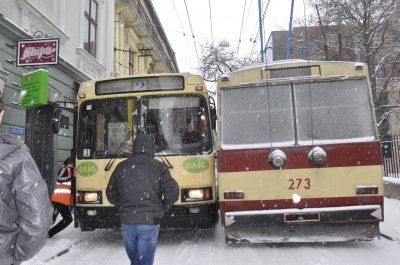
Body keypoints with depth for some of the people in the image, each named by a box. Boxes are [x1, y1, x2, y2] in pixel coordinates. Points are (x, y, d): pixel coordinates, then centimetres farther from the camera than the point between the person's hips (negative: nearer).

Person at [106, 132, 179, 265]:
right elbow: (172, 191, -10)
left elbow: (111, 194, 12)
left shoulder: (121, 167, 5)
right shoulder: (158, 167, -5)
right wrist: (162, 208, 6)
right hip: (150, 221, -3)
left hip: (126, 221, 3)